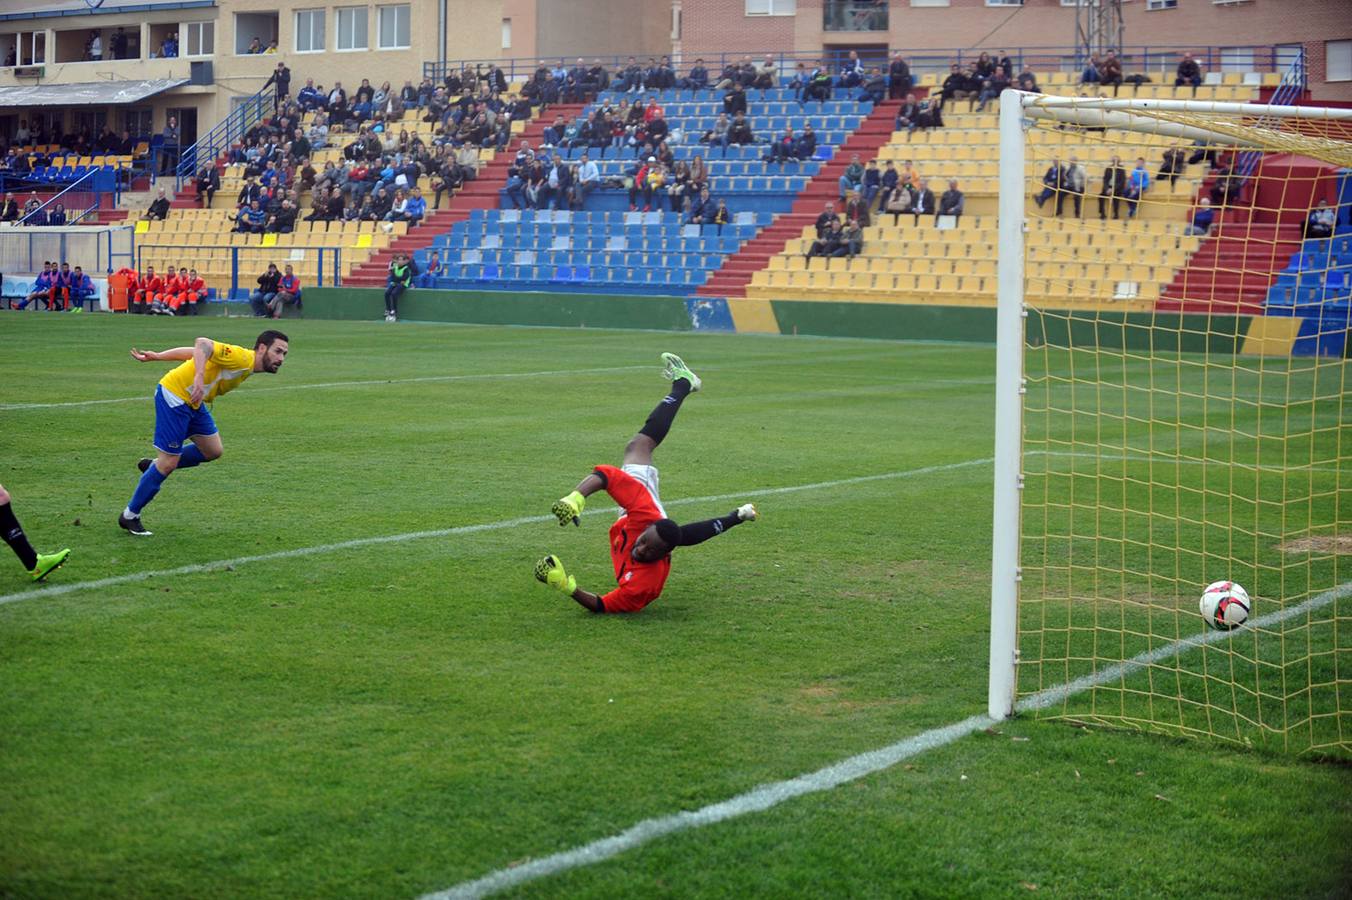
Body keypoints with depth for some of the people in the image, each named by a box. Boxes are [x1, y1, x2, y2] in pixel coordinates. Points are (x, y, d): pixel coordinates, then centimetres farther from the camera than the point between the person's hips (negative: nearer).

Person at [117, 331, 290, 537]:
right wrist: (199, 377, -45)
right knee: (168, 463, -6)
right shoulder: (241, 358, -19)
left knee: (213, 451, 10)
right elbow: (202, 344, -32)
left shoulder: (247, 368, 10)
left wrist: (156, 356, 9)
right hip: (174, 395, -10)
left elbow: (193, 352, 11)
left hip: (192, 402, 10)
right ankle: (130, 516, 10)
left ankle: (154, 466, 24)